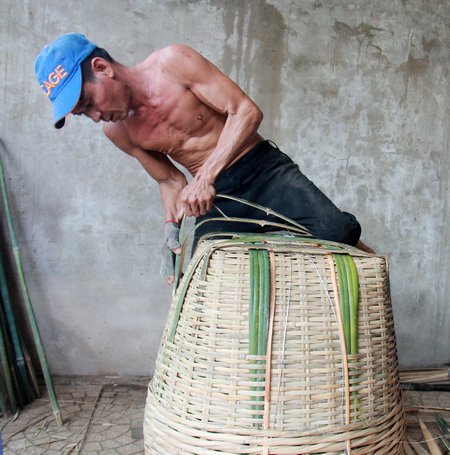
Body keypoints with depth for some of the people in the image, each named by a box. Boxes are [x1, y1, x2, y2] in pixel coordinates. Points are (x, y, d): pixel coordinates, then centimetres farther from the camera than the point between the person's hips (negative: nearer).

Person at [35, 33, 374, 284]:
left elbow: (247, 112, -17)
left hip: (265, 171, -3)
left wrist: (206, 176, -26)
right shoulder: (116, 131, 2)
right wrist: (171, 226, -6)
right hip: (214, 198, 4)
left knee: (334, 232, -23)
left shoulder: (172, 63, -13)